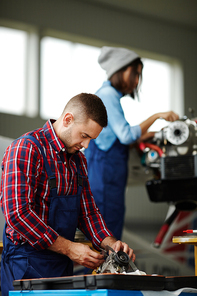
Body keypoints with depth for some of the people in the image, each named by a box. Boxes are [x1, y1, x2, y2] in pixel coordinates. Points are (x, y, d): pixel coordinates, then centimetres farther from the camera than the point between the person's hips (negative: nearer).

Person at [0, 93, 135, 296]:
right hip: (28, 264, -8)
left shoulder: (78, 159, 12)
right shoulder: (26, 149, -15)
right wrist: (69, 248, -21)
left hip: (63, 264, 8)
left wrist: (111, 243, -2)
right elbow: (17, 213, -23)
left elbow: (87, 210, 17)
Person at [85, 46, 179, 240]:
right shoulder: (108, 95, -10)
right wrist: (156, 116, -11)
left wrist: (155, 134, 19)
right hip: (106, 171, -10)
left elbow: (121, 138, 20)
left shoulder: (108, 95, 20)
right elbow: (126, 135, -17)